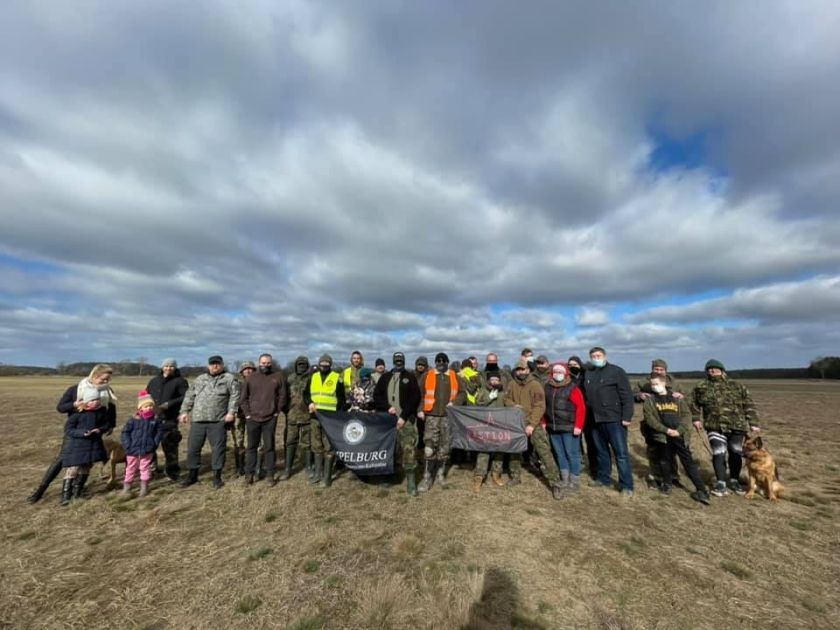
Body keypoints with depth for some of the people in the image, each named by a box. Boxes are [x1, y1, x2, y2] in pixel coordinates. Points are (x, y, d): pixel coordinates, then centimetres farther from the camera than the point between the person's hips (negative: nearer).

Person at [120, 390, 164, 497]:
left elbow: (160, 432, 2)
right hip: (133, 450, 0)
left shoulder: (156, 420, -7)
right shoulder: (134, 419, -11)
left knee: (145, 468, 10)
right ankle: (126, 487, 35)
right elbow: (125, 432, -4)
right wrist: (128, 445, -10)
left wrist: (155, 443, -5)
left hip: (147, 451, 0)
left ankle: (144, 488, 22)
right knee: (130, 469, 17)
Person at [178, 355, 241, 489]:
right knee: (193, 448, 11)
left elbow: (235, 395, -8)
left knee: (218, 448, 2)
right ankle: (192, 475, 29)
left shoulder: (229, 378, 0)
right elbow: (189, 396, 18)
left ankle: (217, 477, 15)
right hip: (197, 420, 4)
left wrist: (231, 412, -16)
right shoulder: (200, 379, 16)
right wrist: (184, 411, 9)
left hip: (218, 421, -4)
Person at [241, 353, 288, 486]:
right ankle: (249, 473, 27)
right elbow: (244, 397, 8)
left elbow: (283, 395, 0)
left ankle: (270, 475, 18)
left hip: (270, 419, -2)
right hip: (252, 418, 2)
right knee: (251, 446, 12)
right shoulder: (251, 377, 4)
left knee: (269, 447, 6)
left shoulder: (279, 376, -1)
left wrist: (277, 411, -3)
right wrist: (247, 413, 0)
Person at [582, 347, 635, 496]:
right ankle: (604, 479, 29)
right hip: (595, 420, 5)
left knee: (621, 453, 2)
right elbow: (585, 396, 16)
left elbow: (627, 396, -10)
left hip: (614, 419, -5)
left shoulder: (616, 372, -5)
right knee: (601, 451, 16)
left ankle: (626, 486, 13)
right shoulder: (588, 374, 9)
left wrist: (627, 417, -15)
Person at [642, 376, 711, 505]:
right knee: (665, 461, 11)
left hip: (680, 435, 0)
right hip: (662, 435, 0)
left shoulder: (677, 398, 7)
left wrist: (679, 430, -10)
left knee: (689, 462, 2)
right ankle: (667, 484, 29)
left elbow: (687, 414, 2)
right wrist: (666, 430, -14)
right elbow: (649, 418, -5)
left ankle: (701, 490, 11)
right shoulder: (649, 400, 2)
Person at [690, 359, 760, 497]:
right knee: (718, 454, -5)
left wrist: (753, 423, 0)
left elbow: (749, 405, 6)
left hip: (736, 425, 1)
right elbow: (694, 404, 13)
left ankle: (734, 481, 28)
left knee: (735, 454, 11)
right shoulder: (701, 387, 4)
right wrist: (696, 418, 6)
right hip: (715, 426, -1)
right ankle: (721, 483, 6)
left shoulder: (736, 386, 5)